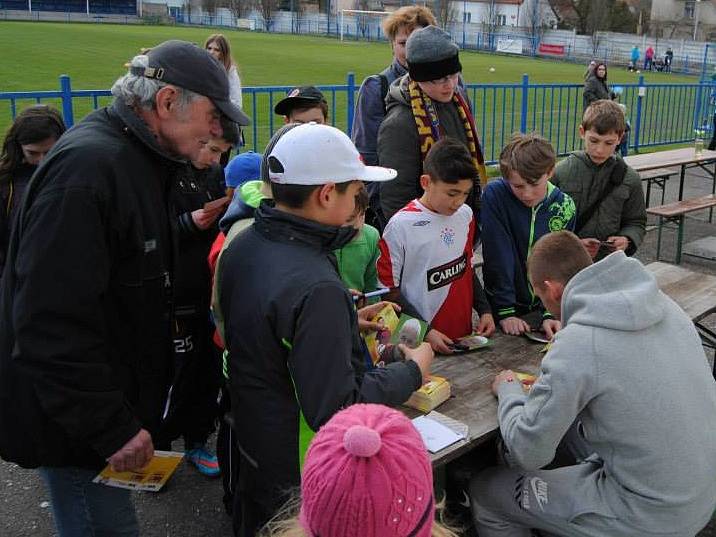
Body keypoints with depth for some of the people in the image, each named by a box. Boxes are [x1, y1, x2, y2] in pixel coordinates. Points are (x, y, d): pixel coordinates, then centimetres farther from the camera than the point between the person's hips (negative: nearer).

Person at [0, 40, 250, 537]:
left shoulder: (137, 159, 8)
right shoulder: (88, 165, -25)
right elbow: (53, 322, -29)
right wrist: (112, 429, -24)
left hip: (115, 404, 9)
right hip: (74, 421, -9)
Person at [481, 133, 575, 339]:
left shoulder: (565, 207, -4)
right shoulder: (495, 195, -14)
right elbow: (498, 257, -16)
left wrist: (550, 313, -15)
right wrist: (505, 312, -17)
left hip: (545, 306, 3)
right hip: (504, 307, -2)